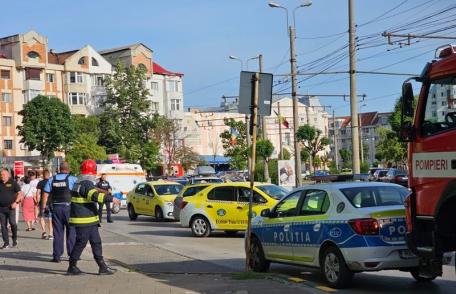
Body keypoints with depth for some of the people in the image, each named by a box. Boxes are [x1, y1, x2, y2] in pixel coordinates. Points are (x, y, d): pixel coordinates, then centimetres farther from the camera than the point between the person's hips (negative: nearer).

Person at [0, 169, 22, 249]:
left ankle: (15, 239, 11)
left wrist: (16, 202, -12)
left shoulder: (13, 183, 2)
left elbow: (19, 193, 1)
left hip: (11, 207, -4)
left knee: (12, 223, -13)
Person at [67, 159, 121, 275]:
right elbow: (95, 195, -31)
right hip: (84, 220, -11)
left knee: (96, 242, 10)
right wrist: (111, 198, -29)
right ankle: (72, 267, 9)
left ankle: (102, 267, 12)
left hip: (90, 220, 11)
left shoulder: (80, 183, 15)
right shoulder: (86, 184, -17)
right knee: (81, 243, -1)